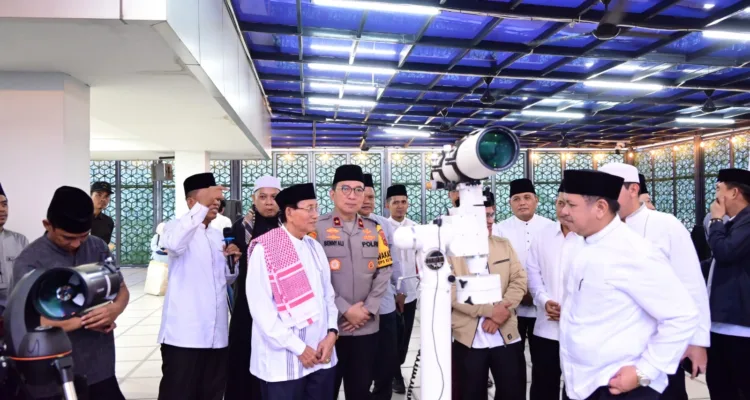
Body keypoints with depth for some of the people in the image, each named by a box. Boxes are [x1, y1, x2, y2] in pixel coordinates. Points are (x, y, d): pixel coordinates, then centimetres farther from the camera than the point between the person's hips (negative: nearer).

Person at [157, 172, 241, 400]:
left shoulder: (219, 236, 16)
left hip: (216, 335, 6)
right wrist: (202, 206, -28)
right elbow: (173, 244, -29)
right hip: (183, 335, -6)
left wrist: (233, 262, 2)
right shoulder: (177, 227, -3)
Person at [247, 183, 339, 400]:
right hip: (284, 360, -5)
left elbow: (328, 295, 11)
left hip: (321, 356, 5)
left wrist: (331, 333, -4)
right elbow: (261, 308, -12)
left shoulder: (315, 247, 9)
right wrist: (298, 348, -12)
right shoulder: (264, 249, -9)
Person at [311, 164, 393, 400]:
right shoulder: (317, 228, -5)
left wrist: (368, 310, -7)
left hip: (367, 326, 4)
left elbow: (384, 272, 5)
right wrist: (345, 310, -14)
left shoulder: (375, 230, 9)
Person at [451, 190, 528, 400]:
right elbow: (452, 292, -11)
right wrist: (490, 310, -16)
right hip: (469, 339, -3)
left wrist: (502, 309, -13)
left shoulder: (503, 244, 8)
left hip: (506, 336, 3)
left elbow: (519, 280, 3)